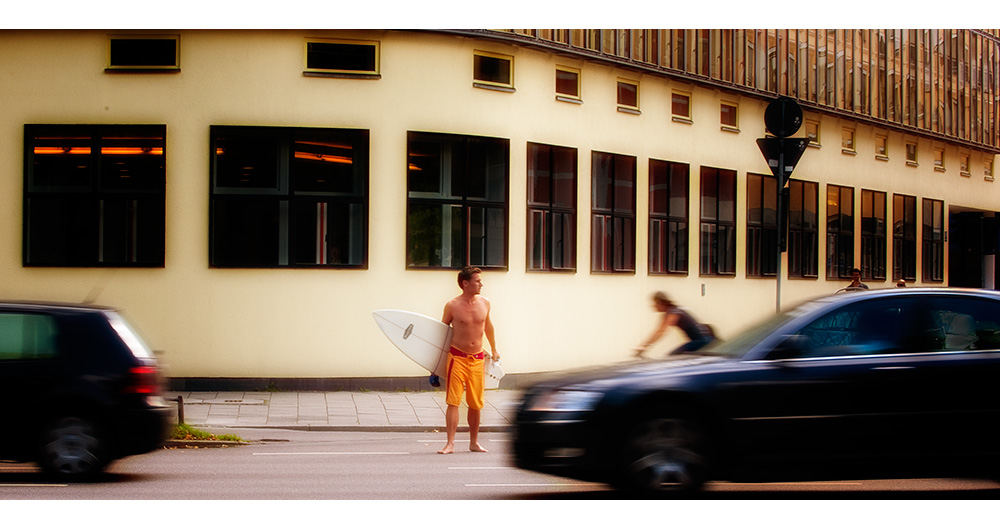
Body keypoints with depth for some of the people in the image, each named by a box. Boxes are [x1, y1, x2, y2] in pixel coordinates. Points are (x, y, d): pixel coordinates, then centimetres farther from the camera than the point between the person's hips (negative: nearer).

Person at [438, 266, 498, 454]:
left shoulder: (484, 303, 3)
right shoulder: (452, 306, -8)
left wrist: (494, 350, 30)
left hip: (477, 359, 4)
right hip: (457, 357, -4)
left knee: (476, 403, 10)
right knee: (453, 401, -7)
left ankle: (474, 443, 22)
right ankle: (450, 444, -6)